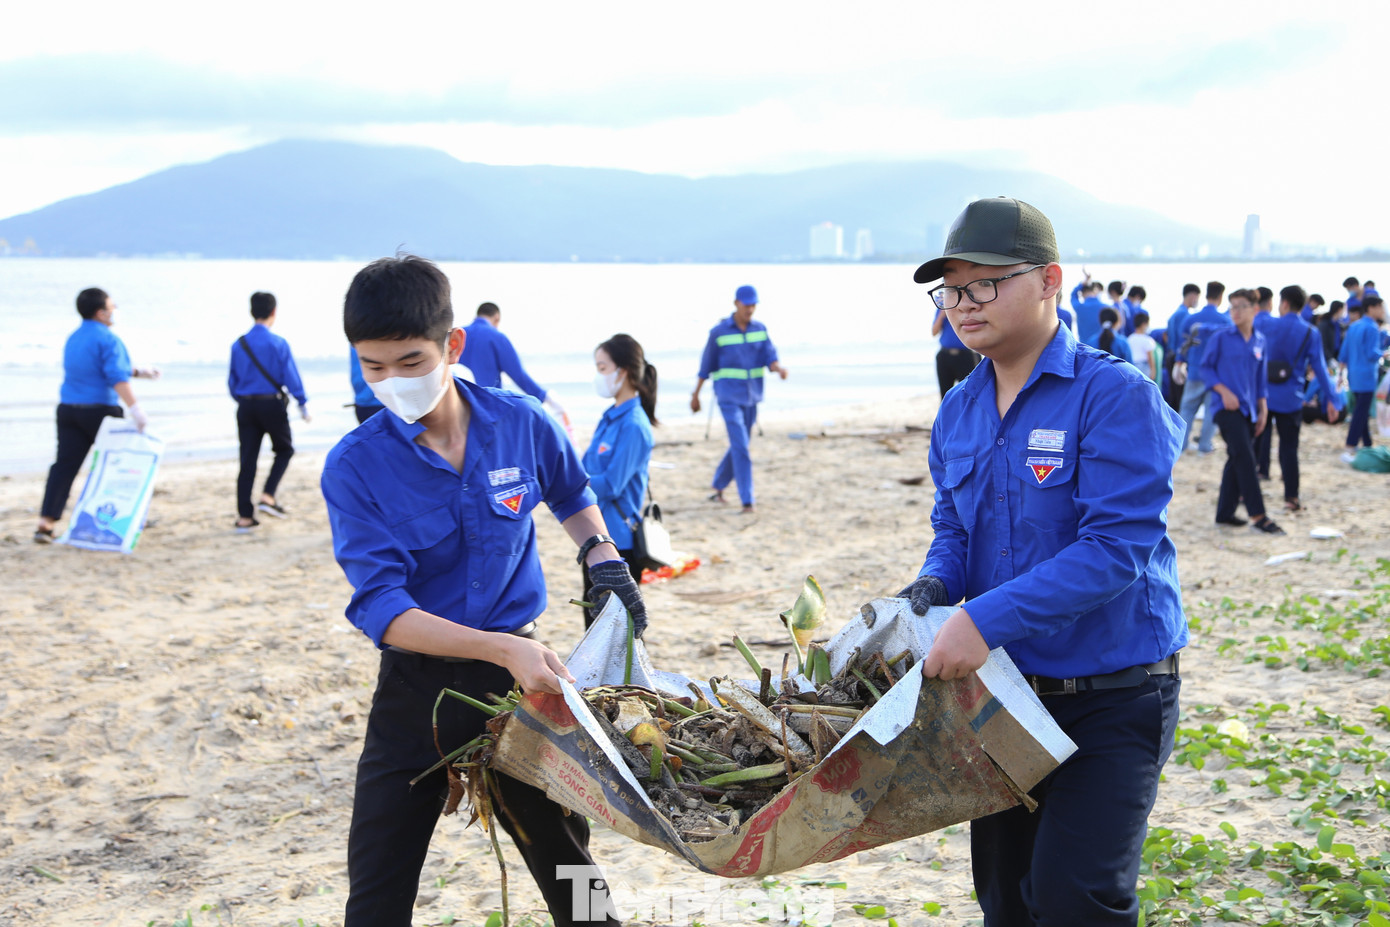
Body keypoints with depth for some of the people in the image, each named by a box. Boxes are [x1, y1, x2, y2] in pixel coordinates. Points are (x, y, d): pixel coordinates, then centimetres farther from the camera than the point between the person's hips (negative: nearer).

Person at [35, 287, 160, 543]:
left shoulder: (73, 339, 16)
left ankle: (46, 522, -7)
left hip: (68, 409, 7)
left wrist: (138, 371, 28)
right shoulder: (108, 339, -12)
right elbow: (117, 378, -24)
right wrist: (134, 408, -29)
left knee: (64, 465, 2)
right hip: (99, 411, -7)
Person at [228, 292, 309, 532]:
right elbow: (291, 377, -9)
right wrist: (303, 403, 0)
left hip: (246, 406, 4)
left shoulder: (238, 345, 4)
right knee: (284, 450, 16)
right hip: (272, 404, -4)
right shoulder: (278, 343, -9)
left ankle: (244, 517, 4)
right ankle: (267, 496, -2)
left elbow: (232, 381, 10)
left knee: (247, 460, 5)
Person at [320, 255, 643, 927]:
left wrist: (601, 553, -1)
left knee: (567, 865, 14)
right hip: (416, 689, -1)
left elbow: (572, 494, 18)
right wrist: (504, 648, -30)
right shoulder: (354, 468, -14)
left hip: (516, 673, 2)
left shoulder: (521, 424, -6)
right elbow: (381, 609, -20)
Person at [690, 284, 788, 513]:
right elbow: (706, 366, 3)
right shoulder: (719, 332, -5)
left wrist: (779, 368, -27)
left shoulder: (760, 329, 5)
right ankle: (747, 501, -12)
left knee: (740, 445, 14)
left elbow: (770, 358, -3)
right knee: (740, 446, -13)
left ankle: (718, 485, 36)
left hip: (751, 397, 5)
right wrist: (696, 395, 8)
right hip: (728, 397, -5)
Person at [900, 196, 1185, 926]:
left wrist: (986, 620, -30)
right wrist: (934, 587, -9)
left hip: (1113, 696, -7)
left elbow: (1115, 550, -25)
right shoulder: (958, 412, 6)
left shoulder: (1115, 397, -17)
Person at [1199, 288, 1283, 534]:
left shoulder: (1259, 341, 10)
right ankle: (1257, 515, -15)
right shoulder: (1221, 337, -4)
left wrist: (1263, 408, 11)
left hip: (1248, 409, 6)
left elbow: (1261, 376, 17)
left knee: (1237, 461, 10)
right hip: (1226, 406, -6)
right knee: (1244, 457, -14)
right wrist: (1224, 391, -14)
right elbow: (1206, 368, -1)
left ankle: (1225, 513, 19)